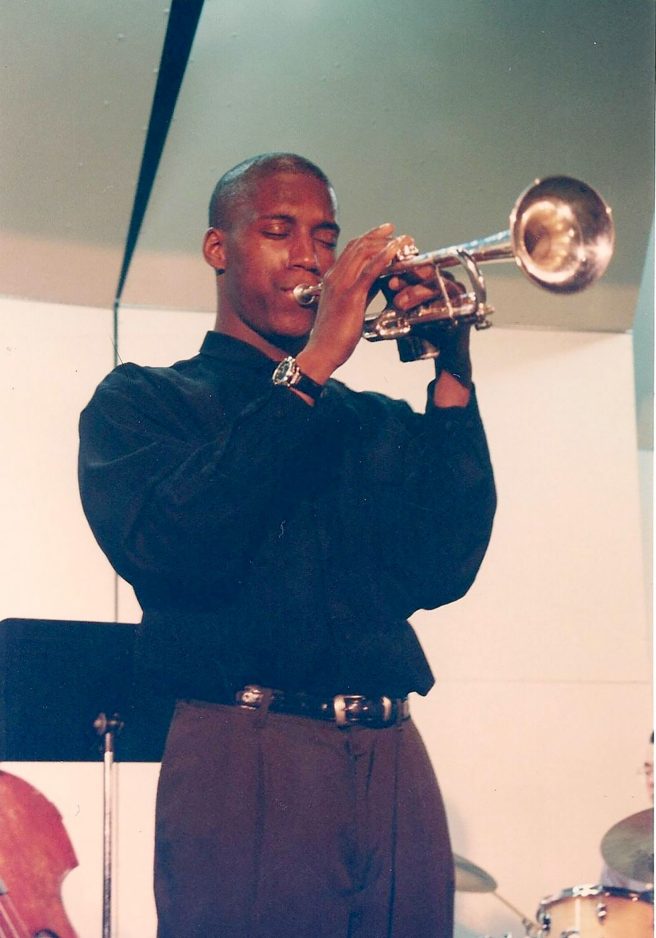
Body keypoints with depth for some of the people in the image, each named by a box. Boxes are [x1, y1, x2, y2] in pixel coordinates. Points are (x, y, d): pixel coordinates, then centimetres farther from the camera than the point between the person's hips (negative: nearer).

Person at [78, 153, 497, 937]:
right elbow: (169, 549, -12)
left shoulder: (379, 424, 20)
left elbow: (440, 571, 3)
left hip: (393, 763, 4)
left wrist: (453, 377, -5)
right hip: (245, 761, -3)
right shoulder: (141, 400, 9)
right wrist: (311, 367, -11)